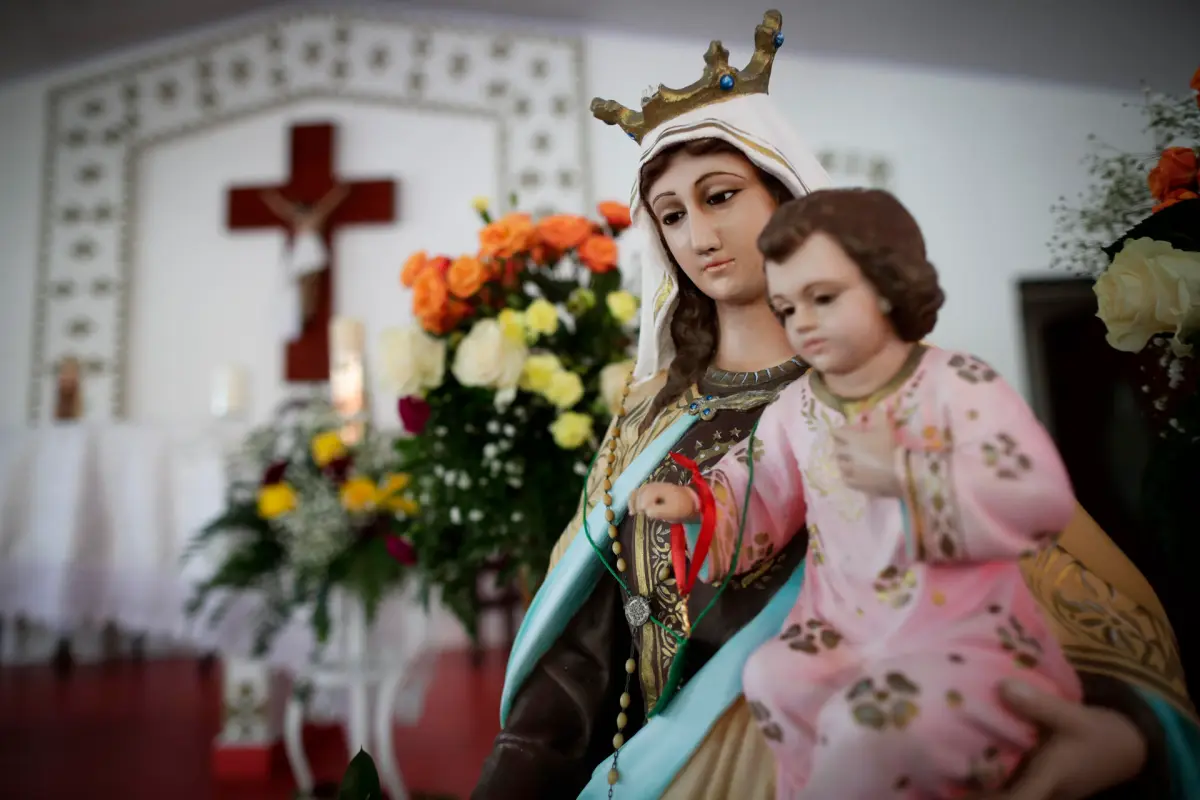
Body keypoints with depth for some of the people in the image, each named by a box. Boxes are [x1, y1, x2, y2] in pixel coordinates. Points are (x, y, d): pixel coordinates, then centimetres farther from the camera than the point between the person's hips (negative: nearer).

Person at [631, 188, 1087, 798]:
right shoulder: (797, 407, 5)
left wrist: (901, 474, -27)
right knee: (774, 680, -20)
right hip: (843, 627, 5)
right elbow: (760, 498, 16)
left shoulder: (959, 384, -11)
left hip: (963, 632, -5)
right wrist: (695, 504, -4)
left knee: (869, 726, -27)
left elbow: (1041, 500, -23)